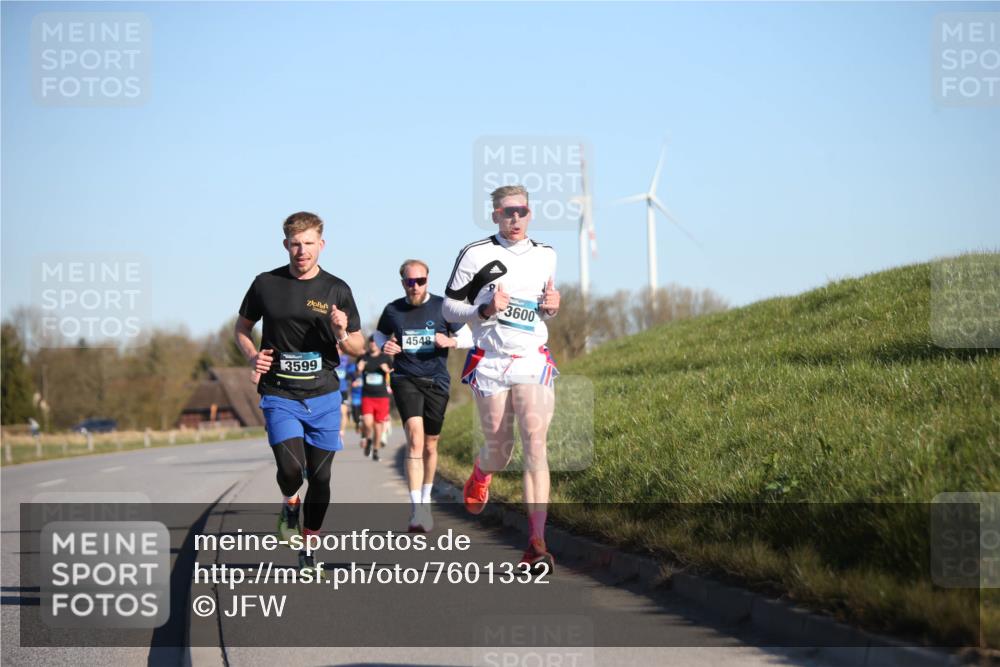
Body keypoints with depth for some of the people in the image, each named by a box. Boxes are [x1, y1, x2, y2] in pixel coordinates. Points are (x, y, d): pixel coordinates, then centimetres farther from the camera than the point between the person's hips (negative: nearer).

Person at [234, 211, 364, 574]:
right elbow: (242, 328, 15)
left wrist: (342, 336, -15)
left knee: (320, 477, 3)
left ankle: (308, 553, 20)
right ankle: (290, 504, 17)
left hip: (324, 396, 1)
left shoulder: (337, 290, 1)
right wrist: (253, 356, -5)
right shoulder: (266, 284, 1)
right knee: (291, 468, -19)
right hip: (279, 395, -1)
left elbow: (358, 348, 7)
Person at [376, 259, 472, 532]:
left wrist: (450, 341, -15)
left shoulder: (442, 307, 1)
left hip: (436, 381, 1)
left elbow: (469, 338, 7)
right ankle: (416, 510, -25)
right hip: (405, 379, -1)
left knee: (430, 445, 10)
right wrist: (384, 346, -2)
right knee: (415, 439, -19)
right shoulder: (392, 310, 4)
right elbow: (379, 335, 22)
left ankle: (426, 500, 33)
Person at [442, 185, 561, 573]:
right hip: (490, 363, -2)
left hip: (533, 361, 2)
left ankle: (537, 544, -16)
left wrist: (551, 306, 2)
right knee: (499, 451, 5)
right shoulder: (475, 254, -3)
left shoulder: (546, 256, 10)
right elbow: (449, 308, 0)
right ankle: (480, 473, 46)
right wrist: (486, 311, -18)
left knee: (535, 444, -13)